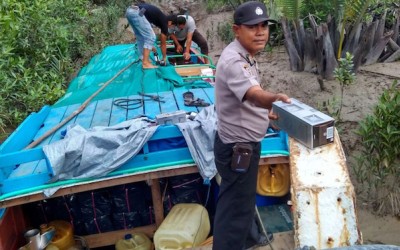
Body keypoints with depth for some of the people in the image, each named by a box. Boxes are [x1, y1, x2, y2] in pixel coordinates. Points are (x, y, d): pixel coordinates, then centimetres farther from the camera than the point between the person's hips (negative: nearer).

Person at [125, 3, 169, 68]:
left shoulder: (160, 17, 31)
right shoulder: (164, 21, 10)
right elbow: (163, 43, 17)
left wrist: (150, 45, 47)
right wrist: (164, 58, 29)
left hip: (129, 11, 9)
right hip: (136, 13, -9)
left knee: (140, 38, 21)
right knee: (151, 37, 0)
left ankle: (144, 60, 23)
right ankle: (146, 63, -3)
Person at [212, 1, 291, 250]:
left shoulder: (246, 55, 6)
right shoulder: (233, 60, -27)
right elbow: (256, 95, -47)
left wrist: (266, 111, 17)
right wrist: (276, 98, -65)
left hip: (245, 143, 11)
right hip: (237, 148, -11)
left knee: (245, 197, 30)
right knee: (235, 206, 4)